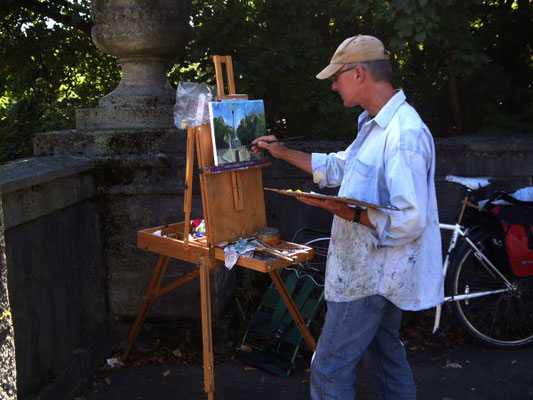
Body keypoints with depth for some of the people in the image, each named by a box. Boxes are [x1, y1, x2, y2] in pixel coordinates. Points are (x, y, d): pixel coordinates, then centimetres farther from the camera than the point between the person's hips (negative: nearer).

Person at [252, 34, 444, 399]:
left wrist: (341, 209, -32)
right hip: (375, 271, 11)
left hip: (371, 277, -11)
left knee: (329, 370, -3)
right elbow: (339, 167, 23)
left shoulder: (404, 134, -25)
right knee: (386, 356, 23)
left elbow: (411, 221, -29)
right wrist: (284, 153, 21)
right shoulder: (375, 124, 10)